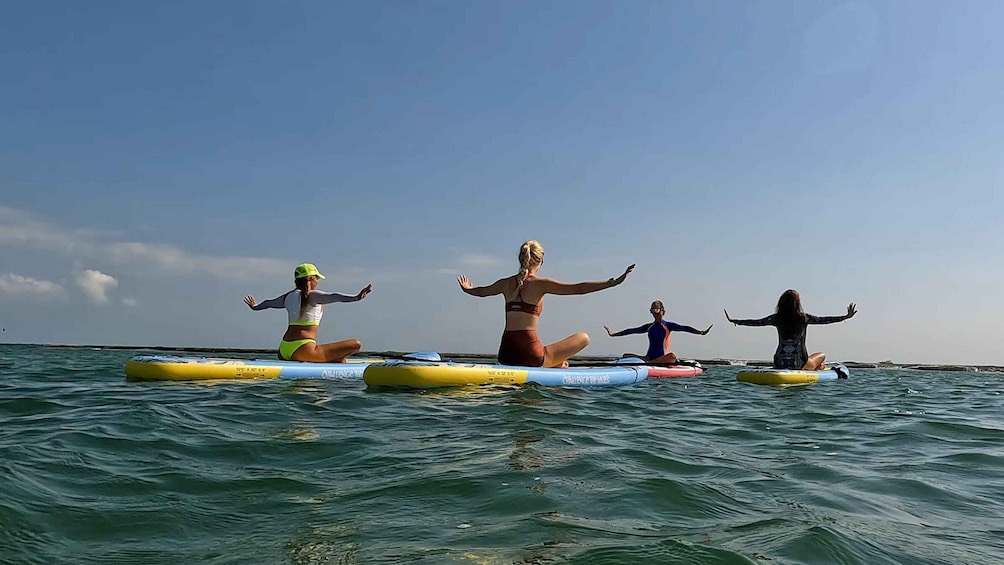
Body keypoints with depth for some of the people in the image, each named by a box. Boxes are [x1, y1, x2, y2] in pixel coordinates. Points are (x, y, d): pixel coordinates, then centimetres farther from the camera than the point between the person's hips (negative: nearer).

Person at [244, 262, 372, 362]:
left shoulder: (288, 296, 14)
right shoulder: (312, 295, -7)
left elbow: (269, 303, 34)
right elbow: (334, 297, -26)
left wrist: (255, 306, 54)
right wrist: (356, 298, -37)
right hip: (303, 349, -9)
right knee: (355, 344, -9)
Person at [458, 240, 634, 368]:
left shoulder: (506, 283, 10)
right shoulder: (539, 284, -7)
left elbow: (480, 291, 30)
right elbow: (579, 288, -13)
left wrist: (466, 288, 52)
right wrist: (613, 282, -12)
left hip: (505, 355, 7)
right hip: (529, 355, -7)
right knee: (583, 337, 8)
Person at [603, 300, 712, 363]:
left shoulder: (668, 325, 3)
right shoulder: (649, 327, 15)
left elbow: (684, 328, -8)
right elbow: (631, 331, 18)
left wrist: (700, 332, -23)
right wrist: (613, 334, 18)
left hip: (662, 358, -4)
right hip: (649, 357, 4)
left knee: (672, 356, -40)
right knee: (625, 356, -10)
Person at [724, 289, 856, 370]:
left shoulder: (777, 318, -1)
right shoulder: (804, 318, -8)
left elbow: (756, 322, 5)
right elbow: (824, 320, -6)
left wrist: (734, 321, 15)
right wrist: (847, 316, 1)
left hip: (780, 364, 2)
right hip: (799, 364, -2)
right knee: (822, 355, 26)